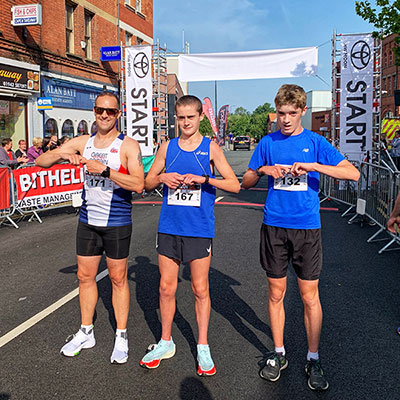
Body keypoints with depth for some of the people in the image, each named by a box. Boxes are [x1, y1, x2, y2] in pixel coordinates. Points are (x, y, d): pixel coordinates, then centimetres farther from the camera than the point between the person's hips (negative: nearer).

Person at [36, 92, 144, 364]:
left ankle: (121, 337, 20)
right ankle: (86, 333, 29)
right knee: (85, 276, 13)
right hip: (88, 221, 5)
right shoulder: (82, 143, 5)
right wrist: (63, 155, -17)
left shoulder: (128, 146, -9)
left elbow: (139, 184, -21)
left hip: (117, 223, -5)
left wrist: (105, 170, -29)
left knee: (118, 278, 5)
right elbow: (41, 161, 4)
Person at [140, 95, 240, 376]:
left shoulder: (210, 148, 1)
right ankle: (166, 343, 28)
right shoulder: (167, 147, 9)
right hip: (169, 227, 3)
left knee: (200, 290, 5)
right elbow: (147, 184, 14)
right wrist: (162, 177, -7)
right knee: (167, 288, 10)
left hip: (199, 230, -3)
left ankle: (203, 348, 21)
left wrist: (204, 179, -17)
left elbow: (235, 185, -4)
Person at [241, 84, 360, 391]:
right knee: (276, 293, 10)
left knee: (310, 297, 5)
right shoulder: (268, 142, 7)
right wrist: (263, 170, -10)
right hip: (274, 226, 2)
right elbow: (246, 183, 11)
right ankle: (278, 354, 27)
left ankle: (313, 360, 22)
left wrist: (313, 166, -21)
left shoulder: (315, 142, 2)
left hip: (307, 227, -1)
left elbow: (353, 173, -8)